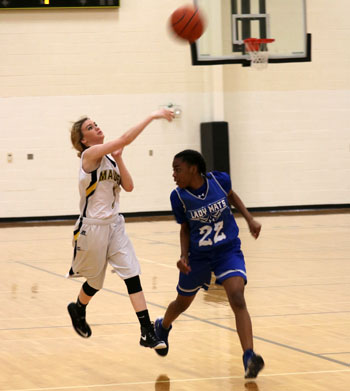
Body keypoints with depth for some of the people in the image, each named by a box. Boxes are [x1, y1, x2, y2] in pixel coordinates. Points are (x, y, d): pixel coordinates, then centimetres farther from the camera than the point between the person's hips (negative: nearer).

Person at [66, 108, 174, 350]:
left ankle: (147, 332, -11)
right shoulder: (90, 154, -14)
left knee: (132, 273, -7)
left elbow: (128, 186, 1)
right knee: (96, 280, 10)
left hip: (114, 224, 6)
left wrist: (118, 159, -6)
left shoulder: (110, 158, 8)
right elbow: (125, 139, -26)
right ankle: (78, 309, 43)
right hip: (92, 227, -6)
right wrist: (152, 117, -26)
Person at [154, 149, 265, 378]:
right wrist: (184, 256, -12)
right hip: (198, 255, 2)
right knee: (182, 303, 20)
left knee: (237, 299, -23)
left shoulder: (219, 180, -14)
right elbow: (185, 229, 2)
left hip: (228, 251, -2)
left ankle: (249, 358, -29)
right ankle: (163, 327, 55)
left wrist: (250, 219, 2)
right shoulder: (179, 197, -13)